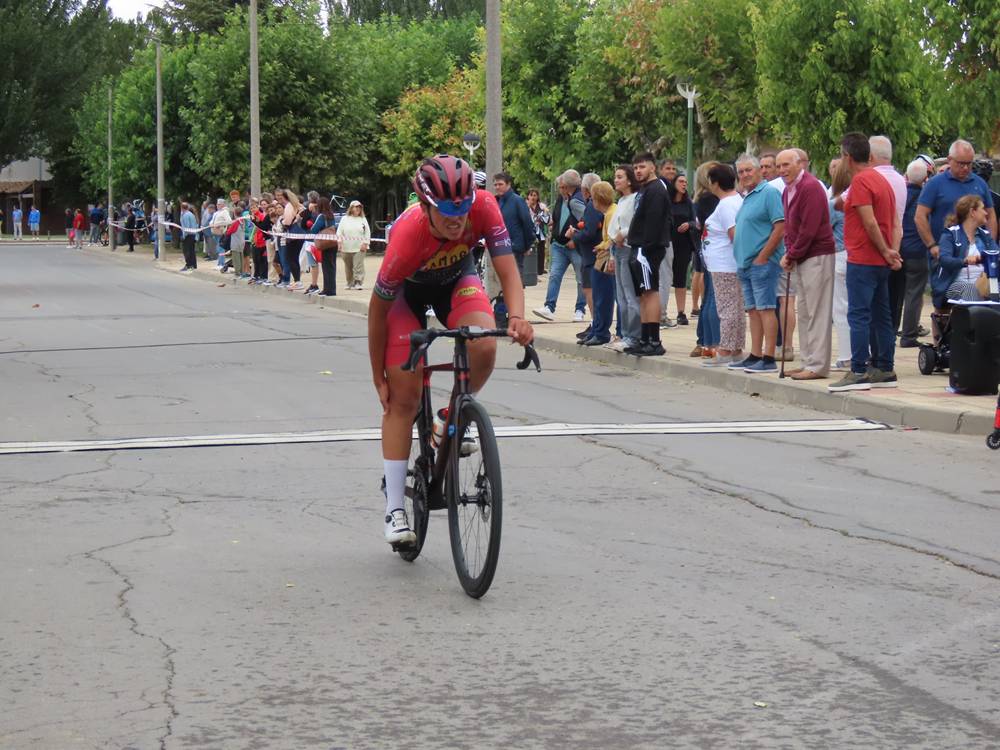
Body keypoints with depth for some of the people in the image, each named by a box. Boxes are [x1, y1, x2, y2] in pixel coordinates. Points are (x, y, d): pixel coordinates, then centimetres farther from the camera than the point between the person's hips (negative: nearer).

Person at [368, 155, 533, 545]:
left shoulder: (483, 207, -33)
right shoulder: (407, 238, -38)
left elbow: (508, 270, -31)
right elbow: (378, 309, -24)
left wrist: (517, 316, -52)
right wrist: (379, 379, -17)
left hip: (456, 279, 2)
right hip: (408, 291, -2)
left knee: (484, 349, -28)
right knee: (403, 397, -8)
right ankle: (394, 509, -1)